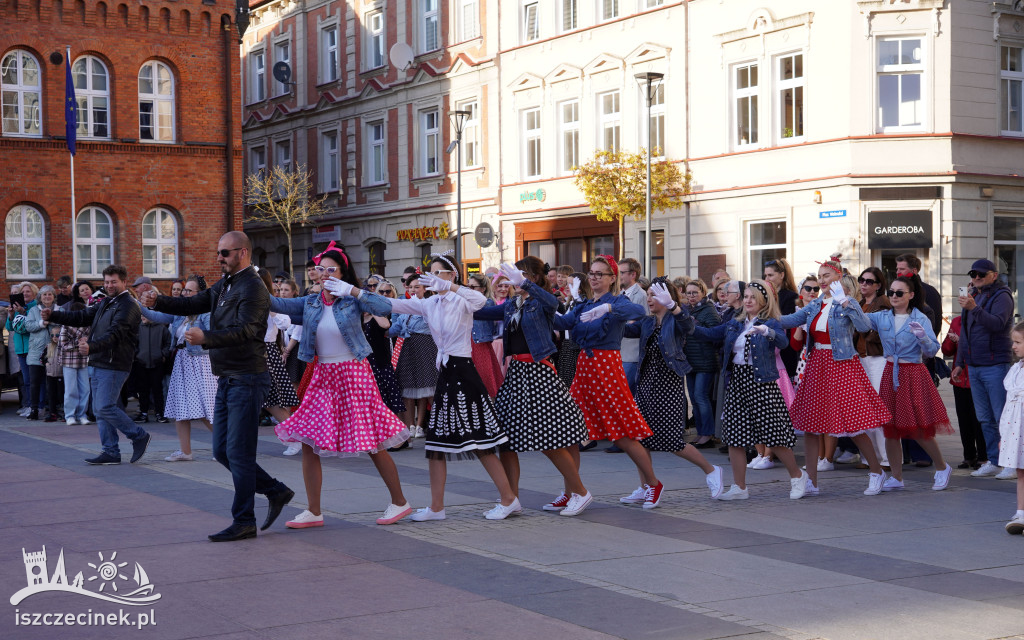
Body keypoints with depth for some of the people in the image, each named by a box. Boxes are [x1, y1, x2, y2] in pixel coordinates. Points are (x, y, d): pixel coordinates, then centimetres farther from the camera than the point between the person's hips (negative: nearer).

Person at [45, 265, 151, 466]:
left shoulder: (128, 306, -12)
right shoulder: (105, 303, 19)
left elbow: (115, 333, -25)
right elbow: (82, 317, 19)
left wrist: (92, 347, -40)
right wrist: (53, 316, 8)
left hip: (114, 366, -10)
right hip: (97, 364, 10)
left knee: (105, 408, -14)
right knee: (99, 410, 9)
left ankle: (140, 436, 2)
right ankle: (111, 452, 14)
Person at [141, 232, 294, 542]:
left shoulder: (253, 288, -14)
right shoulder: (224, 285, 16)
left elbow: (245, 330, -27)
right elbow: (194, 304, 13)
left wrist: (206, 338, -40)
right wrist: (158, 302, -4)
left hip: (247, 379, -10)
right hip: (228, 379, 10)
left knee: (238, 452, -6)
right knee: (222, 450, 11)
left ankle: (244, 522, 1)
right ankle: (276, 492, 22)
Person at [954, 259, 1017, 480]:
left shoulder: (1001, 296, -6)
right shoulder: (972, 296, 18)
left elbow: (997, 323, -25)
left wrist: (974, 308, -35)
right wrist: (960, 362, 23)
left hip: (995, 365, -8)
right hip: (974, 367, 8)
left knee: (1002, 417, -7)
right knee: (985, 419, 9)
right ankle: (992, 461, 14)